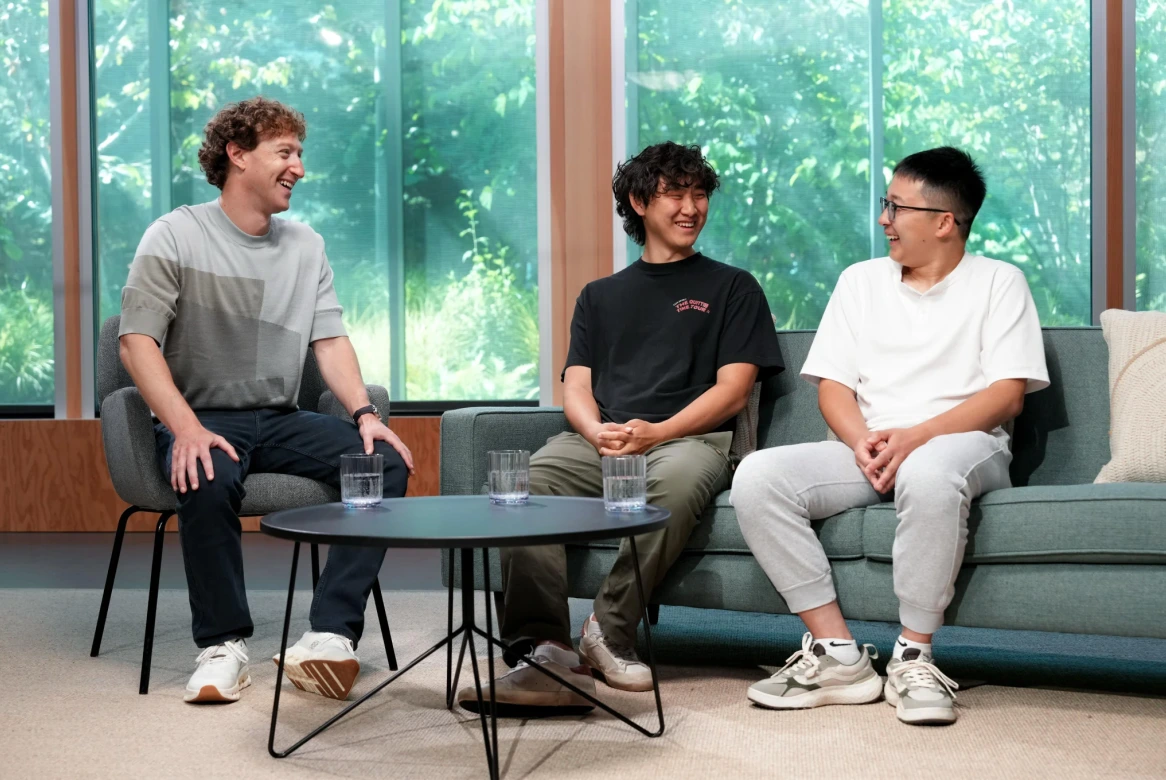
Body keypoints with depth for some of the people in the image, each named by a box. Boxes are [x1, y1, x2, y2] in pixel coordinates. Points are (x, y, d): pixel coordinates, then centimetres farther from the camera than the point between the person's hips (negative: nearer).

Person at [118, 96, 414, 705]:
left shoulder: (307, 246, 15)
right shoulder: (175, 236, -2)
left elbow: (330, 340, 9)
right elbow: (137, 339, -9)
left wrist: (363, 413, -10)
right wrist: (187, 428, -24)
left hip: (281, 420, 5)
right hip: (203, 418, -5)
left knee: (387, 461, -20)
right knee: (208, 482, -38)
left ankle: (328, 635, -26)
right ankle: (223, 644, -19)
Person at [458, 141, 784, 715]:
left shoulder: (732, 288, 19)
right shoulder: (600, 296, 29)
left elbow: (733, 389, 6)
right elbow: (576, 387, 17)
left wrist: (655, 432, -10)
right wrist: (599, 432, -8)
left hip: (691, 438, -3)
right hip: (598, 440, 3)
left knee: (677, 477, -40)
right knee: (530, 478, -31)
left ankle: (610, 630, -29)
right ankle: (543, 651, -39)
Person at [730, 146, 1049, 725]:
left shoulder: (998, 282, 8)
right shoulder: (860, 281, 20)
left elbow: (1008, 395, -3)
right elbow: (832, 386, 12)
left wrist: (916, 436, -17)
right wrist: (863, 443, -10)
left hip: (964, 443, -4)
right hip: (866, 451, 4)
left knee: (928, 472, -42)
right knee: (756, 476, -24)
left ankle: (914, 659, -29)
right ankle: (838, 655, -24)